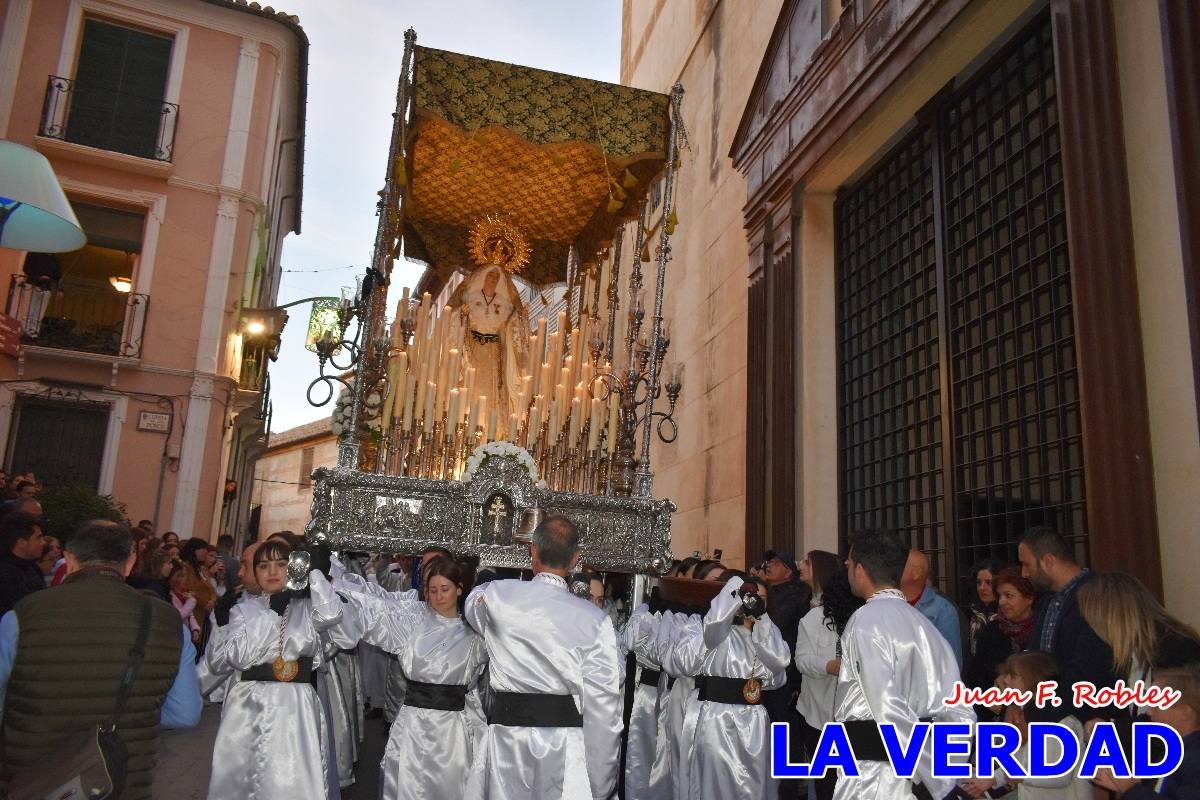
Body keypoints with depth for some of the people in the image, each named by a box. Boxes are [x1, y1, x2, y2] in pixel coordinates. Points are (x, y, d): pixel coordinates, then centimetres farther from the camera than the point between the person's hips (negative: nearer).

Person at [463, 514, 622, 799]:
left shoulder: (497, 596, -3)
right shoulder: (594, 620, -7)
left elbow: (474, 602, 23)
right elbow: (602, 705, -7)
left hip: (506, 736, 2)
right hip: (564, 743, -1)